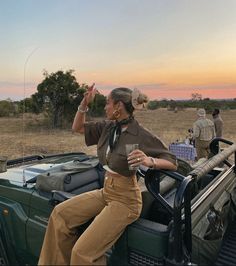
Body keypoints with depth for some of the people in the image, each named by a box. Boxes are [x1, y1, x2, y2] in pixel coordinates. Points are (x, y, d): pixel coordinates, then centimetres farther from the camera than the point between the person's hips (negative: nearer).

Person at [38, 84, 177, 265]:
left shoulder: (141, 136, -19)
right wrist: (84, 103, -4)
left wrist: (149, 161, -36)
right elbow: (77, 128, 11)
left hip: (125, 199, -7)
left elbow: (173, 162, -16)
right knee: (60, 213, 6)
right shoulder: (108, 127, 1)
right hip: (105, 192, 8)